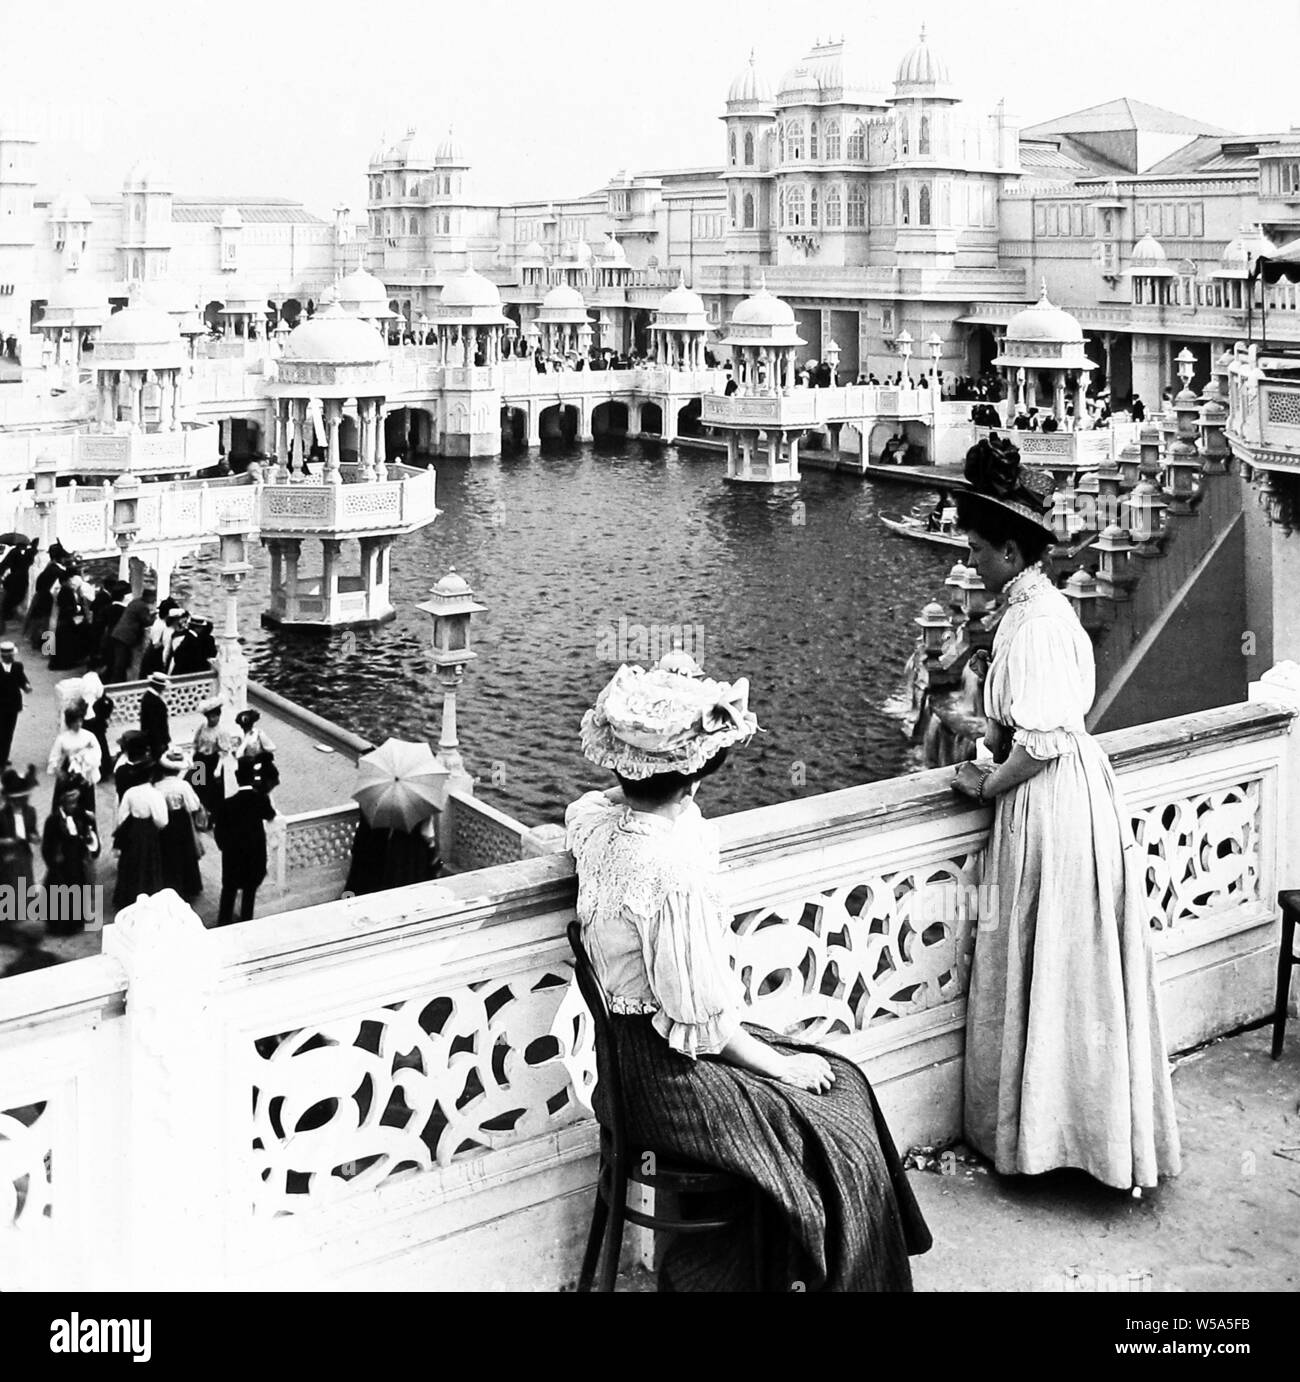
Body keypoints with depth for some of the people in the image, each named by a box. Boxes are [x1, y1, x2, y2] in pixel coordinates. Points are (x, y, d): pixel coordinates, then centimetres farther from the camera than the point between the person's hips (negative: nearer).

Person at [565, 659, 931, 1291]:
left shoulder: (596, 816, -7)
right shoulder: (671, 871, -31)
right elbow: (704, 1020, -22)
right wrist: (778, 1065, -8)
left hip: (631, 1047, 9)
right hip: (670, 1077, -9)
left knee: (843, 1082, 17)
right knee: (839, 1138, 4)